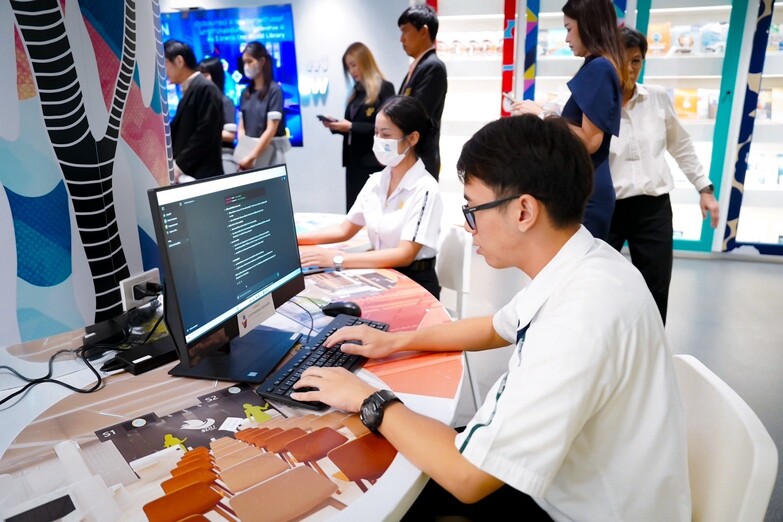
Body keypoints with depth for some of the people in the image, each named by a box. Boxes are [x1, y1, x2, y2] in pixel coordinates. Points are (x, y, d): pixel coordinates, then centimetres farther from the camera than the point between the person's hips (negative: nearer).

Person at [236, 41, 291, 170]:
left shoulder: (274, 90, -8)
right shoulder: (245, 92, 9)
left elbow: (271, 129, -14)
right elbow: (242, 127, 9)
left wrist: (251, 157, -16)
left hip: (269, 152, -5)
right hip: (249, 149, 5)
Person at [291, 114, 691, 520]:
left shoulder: (582, 316, -36)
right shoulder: (576, 267, -6)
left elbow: (468, 477, -31)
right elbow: (498, 328, 14)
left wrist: (370, 401, -16)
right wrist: (397, 341, 10)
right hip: (573, 481, 7)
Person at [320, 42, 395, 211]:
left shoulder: (384, 88, -6)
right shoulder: (357, 91, 15)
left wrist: (351, 126, -18)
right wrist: (337, 125, 1)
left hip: (373, 162, -7)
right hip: (353, 161, 7)